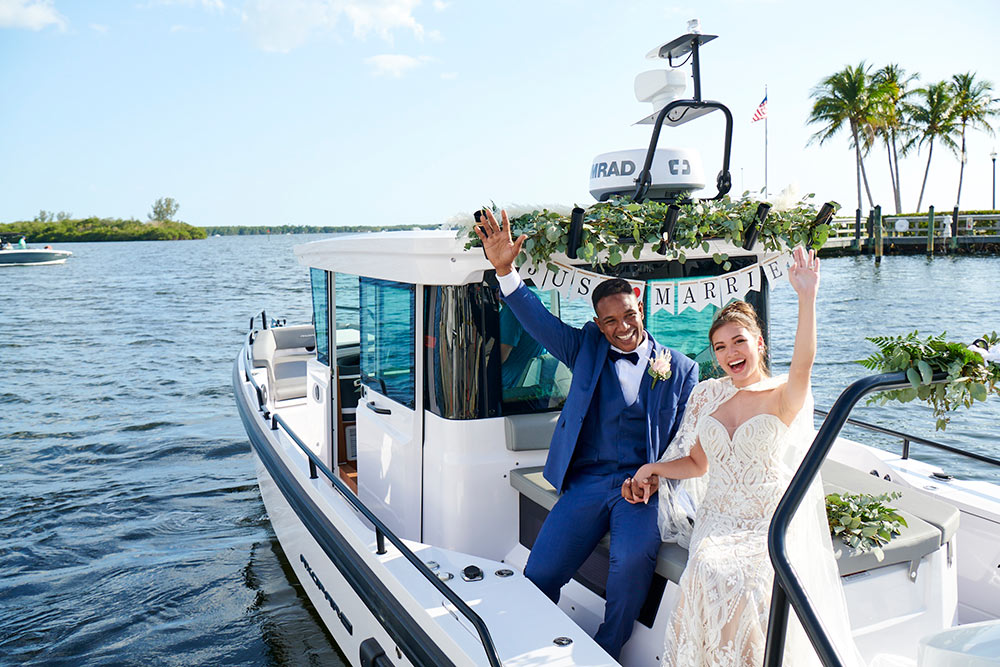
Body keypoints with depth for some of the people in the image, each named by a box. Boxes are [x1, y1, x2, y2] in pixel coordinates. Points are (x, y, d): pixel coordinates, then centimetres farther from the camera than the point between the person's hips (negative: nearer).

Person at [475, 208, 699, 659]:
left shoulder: (680, 367, 9)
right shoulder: (587, 349, 11)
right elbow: (539, 321, 0)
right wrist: (504, 270, -15)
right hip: (586, 482, 2)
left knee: (632, 562, -29)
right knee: (539, 573, -11)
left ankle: (604, 654, -3)